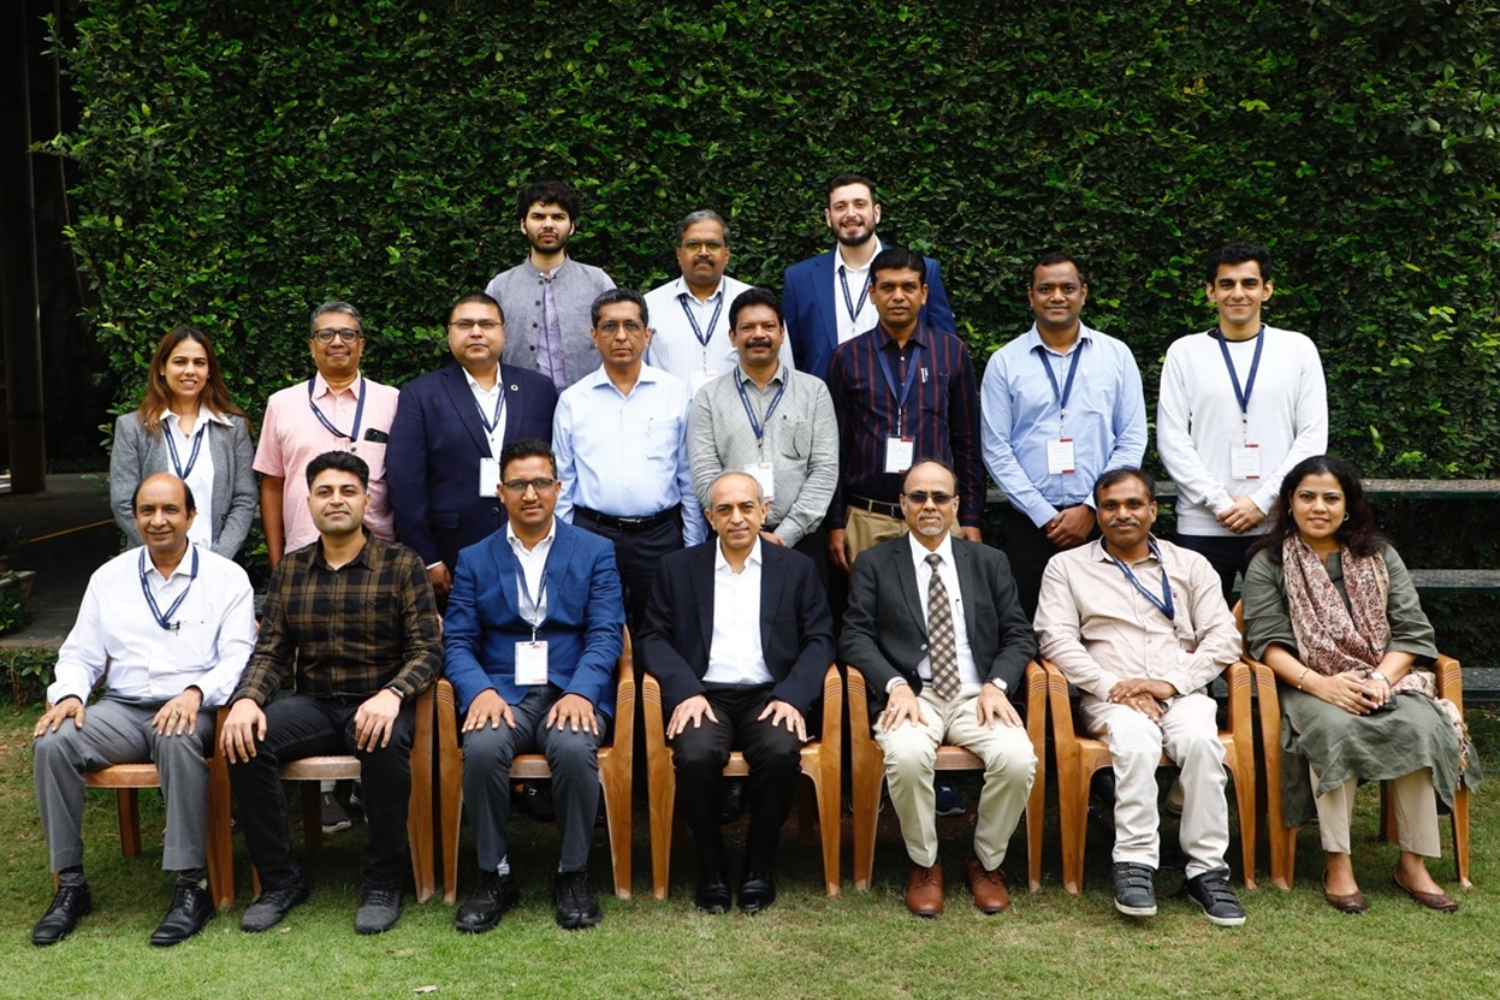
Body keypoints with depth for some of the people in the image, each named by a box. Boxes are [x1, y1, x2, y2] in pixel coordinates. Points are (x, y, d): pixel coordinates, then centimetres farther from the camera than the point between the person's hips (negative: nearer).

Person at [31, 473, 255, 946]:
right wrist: (69, 694, -6)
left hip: (191, 709, -3)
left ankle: (192, 886, -32)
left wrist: (196, 692, -22)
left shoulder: (226, 577, 5)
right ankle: (69, 883, -14)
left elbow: (239, 656, -3)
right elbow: (80, 654, 16)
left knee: (178, 741, -38)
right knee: (52, 743, -25)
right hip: (122, 708, 4)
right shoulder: (109, 578, 16)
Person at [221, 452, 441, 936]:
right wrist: (246, 699, -14)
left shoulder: (401, 564, 0)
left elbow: (427, 648, -7)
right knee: (245, 742, -25)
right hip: (312, 704, 4)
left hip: (377, 704, -3)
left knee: (385, 745, -37)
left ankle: (382, 883, -16)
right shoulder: (290, 569, 12)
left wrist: (392, 695, -27)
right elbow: (271, 651, 8)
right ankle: (280, 881, -8)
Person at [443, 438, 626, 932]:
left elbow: (606, 634, 0)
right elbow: (457, 640, 6)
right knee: (482, 749, -31)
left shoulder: (595, 552, 10)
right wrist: (480, 691, -15)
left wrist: (579, 692, -18)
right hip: (501, 691, 1)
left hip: (572, 690, -1)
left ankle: (573, 874, -12)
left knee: (574, 749, -33)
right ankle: (494, 876, -12)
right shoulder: (475, 559, 14)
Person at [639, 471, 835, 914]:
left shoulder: (797, 568, 13)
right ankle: (711, 869, -7)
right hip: (704, 694, 0)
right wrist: (685, 691, -12)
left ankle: (760, 866, -7)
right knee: (696, 756, -31)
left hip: (770, 695, 0)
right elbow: (654, 638, 5)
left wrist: (792, 696, -11)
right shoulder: (678, 568, 12)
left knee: (782, 753, -31)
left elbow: (819, 640, 6)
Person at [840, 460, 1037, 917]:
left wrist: (997, 684, -8)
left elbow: (1019, 635, 11)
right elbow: (855, 637, 2)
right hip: (912, 695, -2)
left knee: (1017, 759, -28)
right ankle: (924, 864, -7)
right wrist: (895, 684, -15)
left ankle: (987, 862, 0)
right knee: (907, 756, -35)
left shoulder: (989, 562, 17)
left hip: (976, 695, 2)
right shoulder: (874, 563, 11)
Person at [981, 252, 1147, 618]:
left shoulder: (1116, 355, 6)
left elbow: (1132, 441, 3)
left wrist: (1090, 509, -6)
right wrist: (1044, 516, -7)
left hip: (1099, 519, 1)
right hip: (1027, 523, -1)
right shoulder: (1004, 362, 3)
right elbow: (996, 450, 0)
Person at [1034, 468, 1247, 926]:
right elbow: (1057, 638, 1)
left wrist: (1171, 683, -9)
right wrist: (1112, 687, -13)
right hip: (1111, 696, -1)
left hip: (1182, 691, 2)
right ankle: (1134, 864, -28)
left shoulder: (1189, 565, 17)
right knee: (1136, 739, -34)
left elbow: (1224, 636, 7)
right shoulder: (1067, 566, 13)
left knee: (1200, 739, -31)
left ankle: (1207, 869, -23)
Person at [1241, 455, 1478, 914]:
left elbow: (1411, 631, 5)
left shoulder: (1380, 557, 14)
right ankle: (1337, 865, -29)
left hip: (1385, 680, 3)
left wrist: (1382, 678, -15)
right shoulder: (1268, 564, 5)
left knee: (1419, 724, -30)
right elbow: (1268, 643, -6)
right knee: (1336, 727, -36)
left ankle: (1413, 864, -21)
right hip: (1308, 687, -2)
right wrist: (1320, 684, -22)